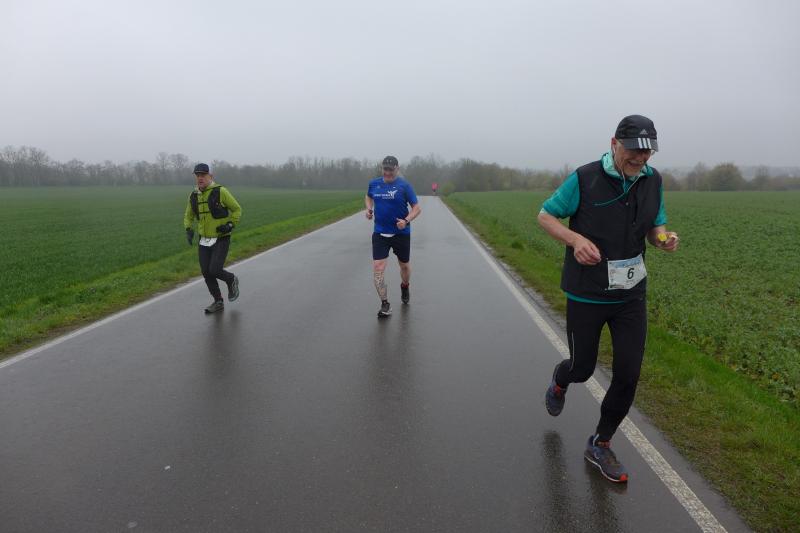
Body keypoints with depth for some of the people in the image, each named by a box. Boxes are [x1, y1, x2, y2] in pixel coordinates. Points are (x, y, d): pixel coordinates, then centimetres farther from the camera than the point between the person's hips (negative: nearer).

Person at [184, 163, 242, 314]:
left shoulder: (221, 191, -13)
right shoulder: (194, 196, 3)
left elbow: (237, 209, -4)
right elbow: (188, 216, 14)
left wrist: (230, 225, -20)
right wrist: (188, 230, -6)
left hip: (221, 240, -5)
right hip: (204, 241, 5)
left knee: (214, 271, -15)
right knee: (206, 273, 2)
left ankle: (231, 280, 18)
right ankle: (218, 302, 18)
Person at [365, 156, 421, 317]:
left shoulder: (404, 185, -8)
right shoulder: (374, 183, 3)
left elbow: (417, 208, -8)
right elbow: (368, 197, 24)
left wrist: (406, 220, -25)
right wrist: (369, 209, 4)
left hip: (401, 233, -2)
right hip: (379, 233, 2)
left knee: (404, 265, 16)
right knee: (378, 267, -11)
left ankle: (404, 286, 49)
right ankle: (385, 304, -2)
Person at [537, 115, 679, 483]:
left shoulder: (653, 180, 1)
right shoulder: (585, 179, -14)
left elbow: (655, 226, 13)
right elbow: (545, 215, -6)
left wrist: (663, 238, -12)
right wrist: (576, 239, -25)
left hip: (631, 294, 4)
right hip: (586, 295, -4)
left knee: (628, 375, 3)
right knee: (582, 368, 9)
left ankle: (600, 445, 24)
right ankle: (560, 380, 50)